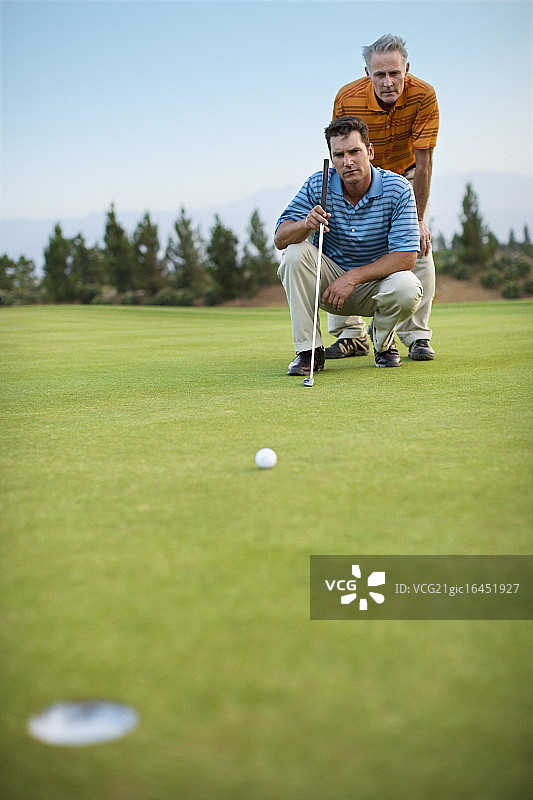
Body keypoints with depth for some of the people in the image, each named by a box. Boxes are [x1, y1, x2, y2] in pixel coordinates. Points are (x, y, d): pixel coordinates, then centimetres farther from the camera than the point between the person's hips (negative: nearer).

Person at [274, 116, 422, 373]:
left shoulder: (398, 189, -15)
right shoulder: (317, 186, -10)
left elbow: (406, 256, -20)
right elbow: (280, 238, -13)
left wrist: (353, 277, -28)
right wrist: (306, 224, -36)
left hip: (376, 281, -1)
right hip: (330, 278, 2)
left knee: (406, 289, -34)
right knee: (295, 253, -26)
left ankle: (382, 340, 3)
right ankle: (308, 350, -18)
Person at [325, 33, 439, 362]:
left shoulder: (424, 96, -28)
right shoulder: (347, 99, -27)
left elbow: (423, 161, -25)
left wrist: (418, 218, -27)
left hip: (406, 176, -1)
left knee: (419, 248, -16)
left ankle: (417, 335, -6)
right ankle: (351, 334, -1)